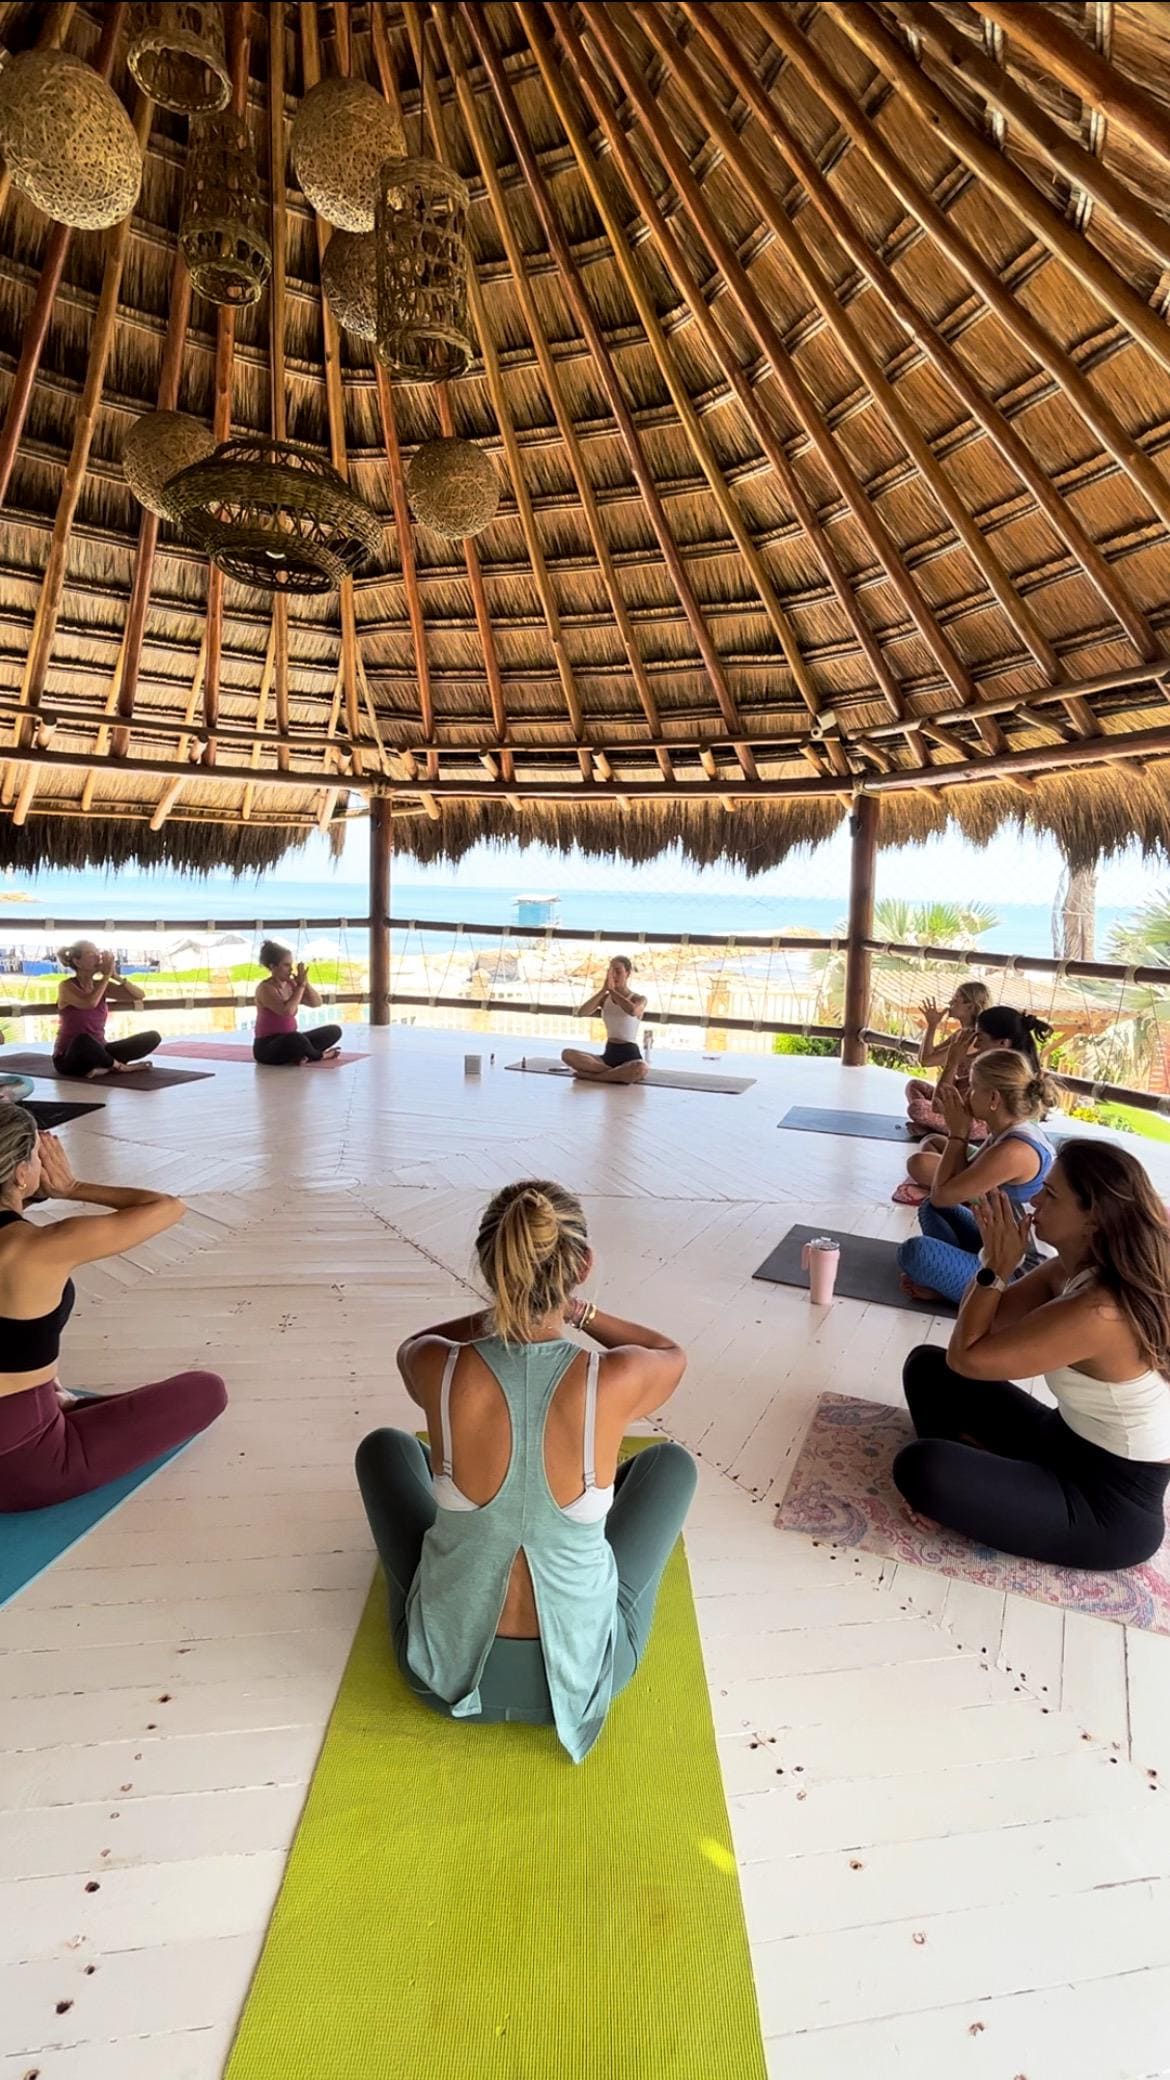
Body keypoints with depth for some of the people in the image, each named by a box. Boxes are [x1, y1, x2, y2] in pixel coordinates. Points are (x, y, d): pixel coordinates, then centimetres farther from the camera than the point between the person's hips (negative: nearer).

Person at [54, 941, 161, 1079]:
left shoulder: (100, 985, 4)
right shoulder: (67, 986, -13)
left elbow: (139, 995, -4)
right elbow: (90, 1003, -34)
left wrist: (115, 975, -15)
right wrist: (107, 975, -23)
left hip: (98, 1051, 6)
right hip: (69, 1058, -6)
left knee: (153, 1037, -8)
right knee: (83, 1040, -44)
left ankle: (106, 1067, -18)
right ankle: (120, 1067, -18)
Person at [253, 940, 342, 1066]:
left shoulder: (291, 984, 5)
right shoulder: (265, 989, -17)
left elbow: (316, 1003, 4)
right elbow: (287, 1011, -32)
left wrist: (306, 982, -11)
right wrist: (301, 985, -23)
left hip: (290, 1041, 8)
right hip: (267, 1047, -8)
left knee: (334, 1030, 0)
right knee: (296, 1039, -41)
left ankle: (301, 1055, -18)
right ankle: (319, 1055, -9)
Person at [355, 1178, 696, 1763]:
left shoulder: (440, 1372, -24)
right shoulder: (615, 1382, -27)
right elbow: (674, 1354, 1)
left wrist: (502, 1311, 6)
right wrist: (580, 1310, 4)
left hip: (447, 1667, 1)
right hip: (584, 1671, 0)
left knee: (384, 1446, 23)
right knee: (671, 1462, 20)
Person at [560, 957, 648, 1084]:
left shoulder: (639, 999, -2)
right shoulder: (605, 998, 9)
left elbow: (632, 1011, -29)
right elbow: (581, 1013, -10)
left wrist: (612, 990, -20)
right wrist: (603, 990, -15)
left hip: (629, 1055, -4)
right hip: (609, 1054, 4)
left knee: (640, 1068, -41)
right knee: (568, 1054, -19)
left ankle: (592, 1075, -24)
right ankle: (620, 1073, -22)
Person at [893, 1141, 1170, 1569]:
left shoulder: (1098, 1312, -32)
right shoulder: (1074, 1269, -3)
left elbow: (966, 1357, -25)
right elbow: (982, 1325, 2)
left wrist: (997, 1267, -19)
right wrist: (995, 1258, -12)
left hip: (1111, 1505, -9)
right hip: (1067, 1444, 10)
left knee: (923, 1468, -30)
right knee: (926, 1365, 10)